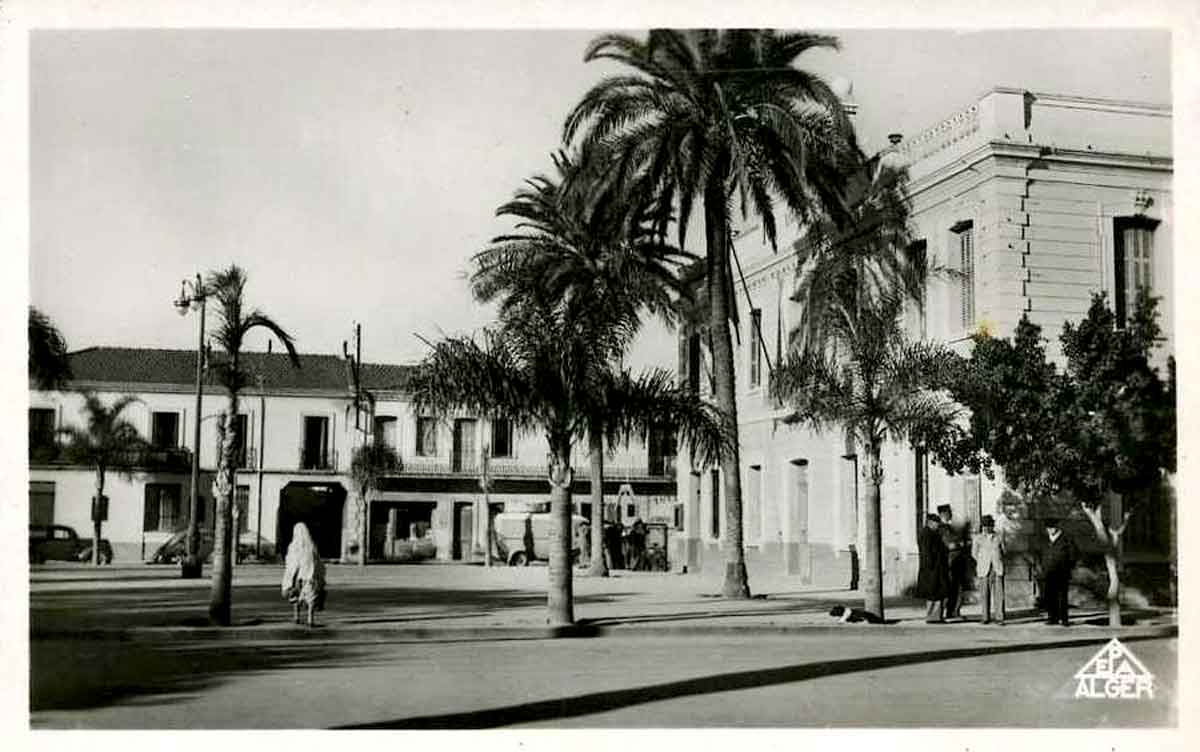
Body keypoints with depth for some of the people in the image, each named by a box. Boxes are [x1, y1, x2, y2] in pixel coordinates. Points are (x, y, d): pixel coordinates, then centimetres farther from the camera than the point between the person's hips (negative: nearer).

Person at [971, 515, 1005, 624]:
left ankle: (999, 618, -6)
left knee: (999, 593, -6)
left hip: (997, 569, 0)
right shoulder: (977, 538, 10)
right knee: (984, 594, -2)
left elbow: (1003, 552, 16)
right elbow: (974, 553, 9)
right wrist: (983, 563, 8)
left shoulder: (999, 538, 13)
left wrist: (997, 562, 8)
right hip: (984, 570, 0)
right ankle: (986, 618, 3)